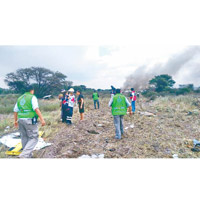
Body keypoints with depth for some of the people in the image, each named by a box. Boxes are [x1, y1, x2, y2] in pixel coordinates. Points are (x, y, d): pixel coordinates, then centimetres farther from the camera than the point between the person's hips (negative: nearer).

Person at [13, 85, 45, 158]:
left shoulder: (20, 98, 14)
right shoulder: (32, 97, -7)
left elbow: (15, 111, 17)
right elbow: (36, 109, -20)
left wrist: (16, 121, 28)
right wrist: (42, 119, -23)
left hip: (21, 120, 7)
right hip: (30, 120, -7)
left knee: (24, 137, 19)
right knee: (33, 138, 2)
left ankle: (28, 154, 31)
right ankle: (24, 155, -9)